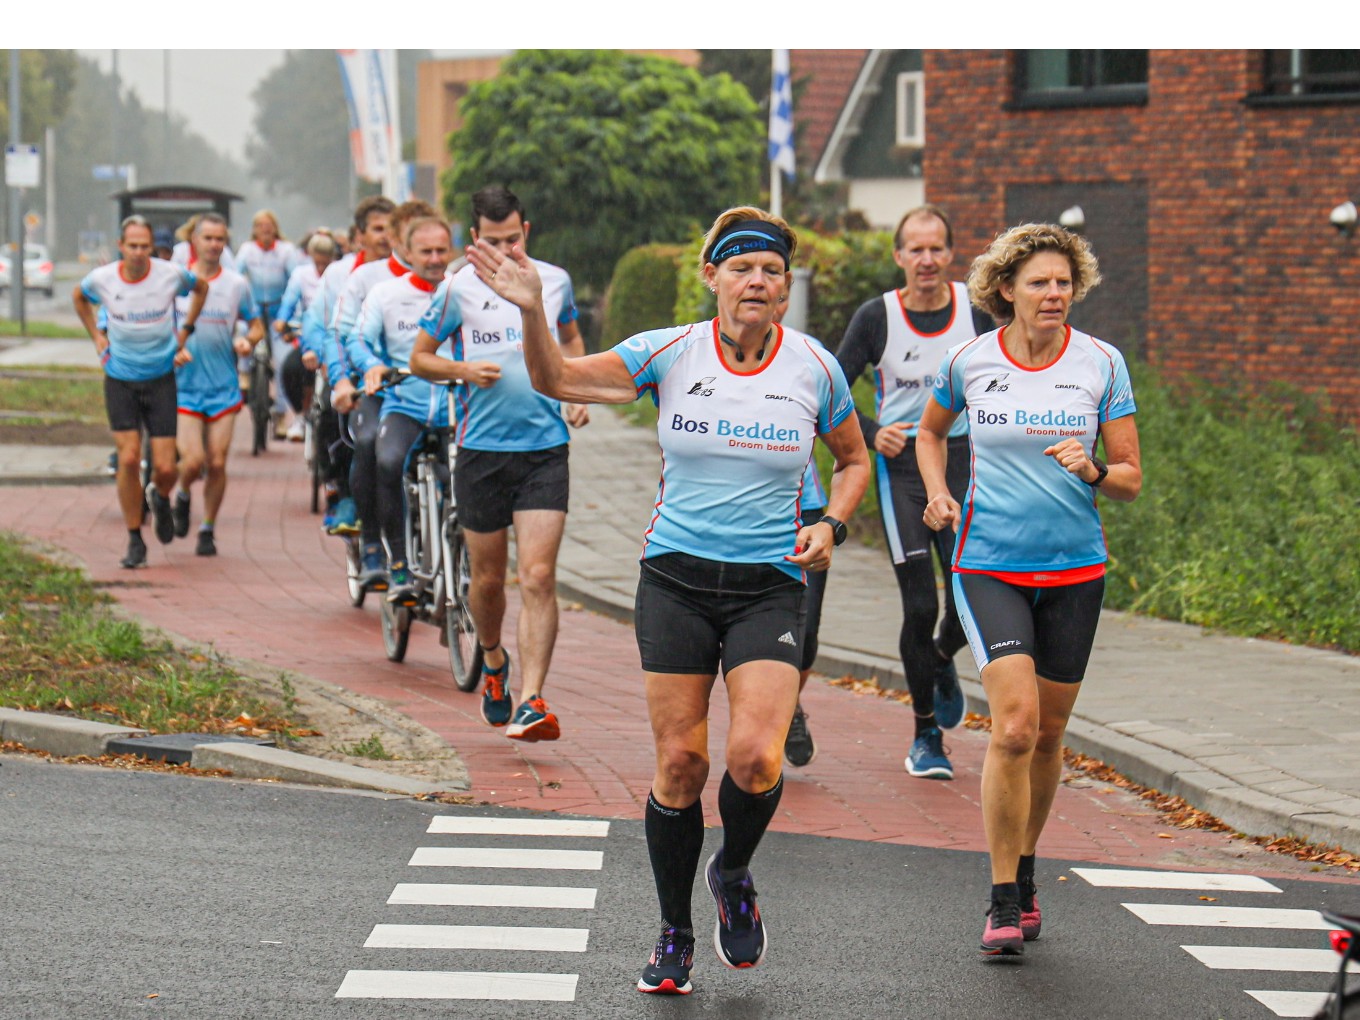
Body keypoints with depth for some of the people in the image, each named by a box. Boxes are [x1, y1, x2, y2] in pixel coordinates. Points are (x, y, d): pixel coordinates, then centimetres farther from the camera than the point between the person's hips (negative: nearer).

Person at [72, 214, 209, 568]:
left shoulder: (171, 274, -11)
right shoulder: (102, 279, -8)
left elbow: (201, 288, 13)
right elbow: (78, 296, 17)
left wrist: (185, 332, 8)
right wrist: (96, 335, 9)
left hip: (161, 379, 0)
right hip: (120, 379, 0)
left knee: (165, 468, -4)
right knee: (129, 459, -11)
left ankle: (160, 499, 34)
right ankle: (134, 541, 3)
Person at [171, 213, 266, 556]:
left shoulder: (237, 284, 5)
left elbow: (256, 325, 13)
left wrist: (248, 341, -9)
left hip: (223, 387, 2)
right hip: (184, 385, -1)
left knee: (217, 463, -1)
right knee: (193, 459, -13)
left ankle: (208, 530, 16)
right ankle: (182, 496, 20)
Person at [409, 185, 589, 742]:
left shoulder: (554, 281, 5)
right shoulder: (458, 290, -2)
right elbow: (419, 357, 5)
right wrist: (463, 370, -14)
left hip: (545, 449, 0)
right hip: (481, 449, 0)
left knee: (538, 576, -11)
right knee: (488, 577, 10)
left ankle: (530, 702, -14)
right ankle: (493, 661, 40)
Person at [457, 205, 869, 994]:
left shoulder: (814, 367, 0)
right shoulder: (671, 353, -2)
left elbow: (855, 460, 16)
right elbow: (558, 380, -5)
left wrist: (831, 526, -1)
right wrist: (533, 313, -22)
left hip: (770, 586, 0)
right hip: (676, 576, 0)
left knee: (755, 758, -17)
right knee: (681, 764, 0)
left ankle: (733, 875, 16)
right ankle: (675, 937, 18)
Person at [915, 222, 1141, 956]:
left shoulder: (1101, 363, -2)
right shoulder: (968, 361, -2)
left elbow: (1131, 479, 1)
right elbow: (931, 431, 19)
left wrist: (1092, 470, -20)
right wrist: (937, 490, 1)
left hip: (1075, 570, 2)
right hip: (989, 567, -2)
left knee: (1047, 736, 11)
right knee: (1014, 725, -17)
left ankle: (1024, 875, 34)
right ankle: (1003, 903, -8)